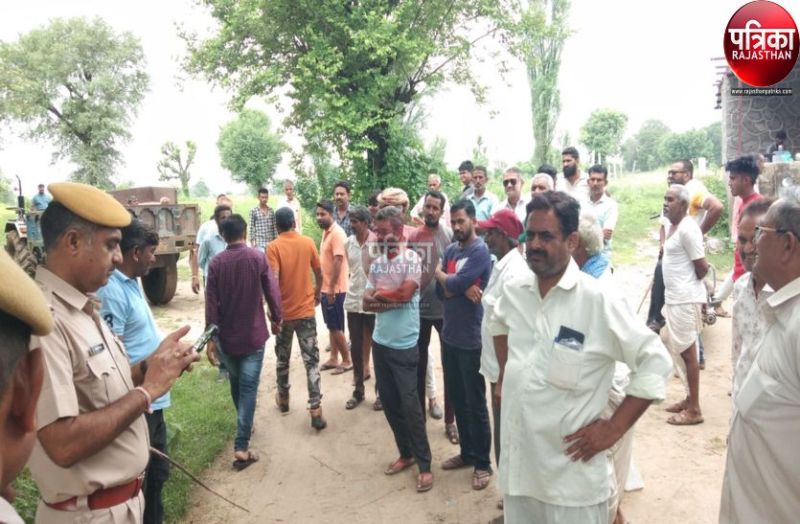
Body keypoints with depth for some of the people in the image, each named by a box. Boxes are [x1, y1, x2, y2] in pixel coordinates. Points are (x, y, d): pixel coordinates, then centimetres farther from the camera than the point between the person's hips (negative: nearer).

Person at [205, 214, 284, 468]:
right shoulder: (258, 257, -8)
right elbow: (272, 292, -7)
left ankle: (244, 425, 42)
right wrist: (276, 318, 9)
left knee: (236, 383, 22)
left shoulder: (216, 262, -4)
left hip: (226, 336, 3)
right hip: (253, 334, -2)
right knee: (248, 388, -1)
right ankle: (241, 448, -4)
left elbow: (211, 302, -6)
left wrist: (210, 337, -2)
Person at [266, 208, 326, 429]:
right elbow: (319, 274, 7)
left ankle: (283, 398, 36)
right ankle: (315, 410, -4)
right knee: (311, 360, 1)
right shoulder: (308, 243, -1)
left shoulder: (273, 247, -10)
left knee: (282, 358, 19)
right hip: (306, 311, 1)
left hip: (284, 312, -1)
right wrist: (317, 294, 24)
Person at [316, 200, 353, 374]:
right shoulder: (326, 232, 11)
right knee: (331, 326, 15)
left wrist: (332, 289, -22)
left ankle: (347, 360, 12)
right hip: (326, 288, 9)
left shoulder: (337, 233, -17)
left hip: (334, 289, -9)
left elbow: (338, 262, -22)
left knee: (336, 327, -1)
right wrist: (323, 288, 18)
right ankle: (334, 359, 25)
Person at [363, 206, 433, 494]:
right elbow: (367, 302, 1)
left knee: (410, 404, -1)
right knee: (389, 402, 14)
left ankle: (424, 464, 13)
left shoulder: (412, 259, -10)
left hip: (404, 345, -6)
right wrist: (393, 300, -16)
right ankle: (406, 453, 31)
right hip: (380, 341, 6)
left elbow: (405, 292, -23)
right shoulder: (376, 263, 7)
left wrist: (379, 294, -7)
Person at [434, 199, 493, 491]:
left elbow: (453, 285, -21)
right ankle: (467, 452, 32)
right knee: (456, 398, 16)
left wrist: (440, 274, -1)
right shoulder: (450, 251, 10)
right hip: (449, 335, 7)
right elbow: (441, 291, 4)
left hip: (471, 338, -7)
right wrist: (461, 288, -16)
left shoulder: (480, 251, -13)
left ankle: (483, 463, 17)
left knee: (475, 403, 3)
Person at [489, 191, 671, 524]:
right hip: (516, 460, 5)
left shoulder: (599, 300, -17)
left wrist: (614, 428, -13)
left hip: (571, 469, -5)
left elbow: (655, 363, -13)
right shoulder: (513, 291, 0)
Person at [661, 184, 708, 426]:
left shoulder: (687, 229, -17)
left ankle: (694, 409, 8)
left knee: (687, 351, -2)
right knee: (679, 350, 16)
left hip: (685, 299, -10)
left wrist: (691, 284, -2)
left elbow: (702, 266, -18)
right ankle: (689, 399, 28)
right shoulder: (673, 226, 12)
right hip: (674, 297, 10)